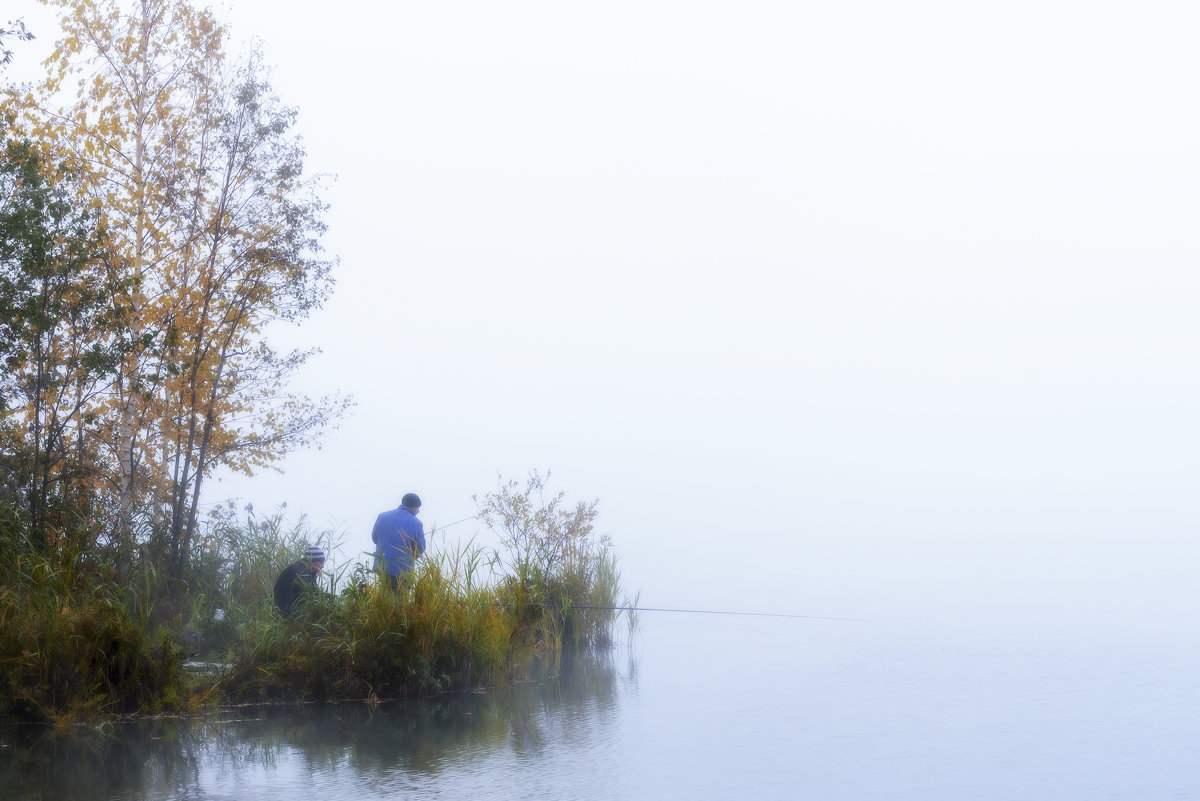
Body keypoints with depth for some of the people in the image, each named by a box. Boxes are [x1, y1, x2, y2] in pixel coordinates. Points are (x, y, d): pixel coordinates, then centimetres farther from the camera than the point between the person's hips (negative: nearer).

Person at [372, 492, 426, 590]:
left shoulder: (383, 516, -3)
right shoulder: (416, 524, -13)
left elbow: (374, 538, 10)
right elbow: (420, 549, -4)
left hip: (381, 568, 4)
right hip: (401, 571, -4)